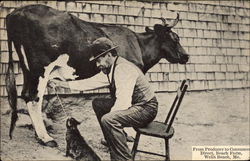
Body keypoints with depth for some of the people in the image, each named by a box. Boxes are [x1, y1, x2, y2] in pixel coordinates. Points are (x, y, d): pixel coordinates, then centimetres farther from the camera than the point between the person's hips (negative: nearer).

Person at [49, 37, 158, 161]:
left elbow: (123, 103, -30)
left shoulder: (124, 69, -24)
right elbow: (90, 83, 13)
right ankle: (116, 138, 26)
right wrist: (60, 84, 13)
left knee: (108, 120, -31)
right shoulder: (110, 69, 6)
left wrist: (110, 115, -16)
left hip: (146, 108, -10)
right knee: (97, 103, 16)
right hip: (133, 104, 10)